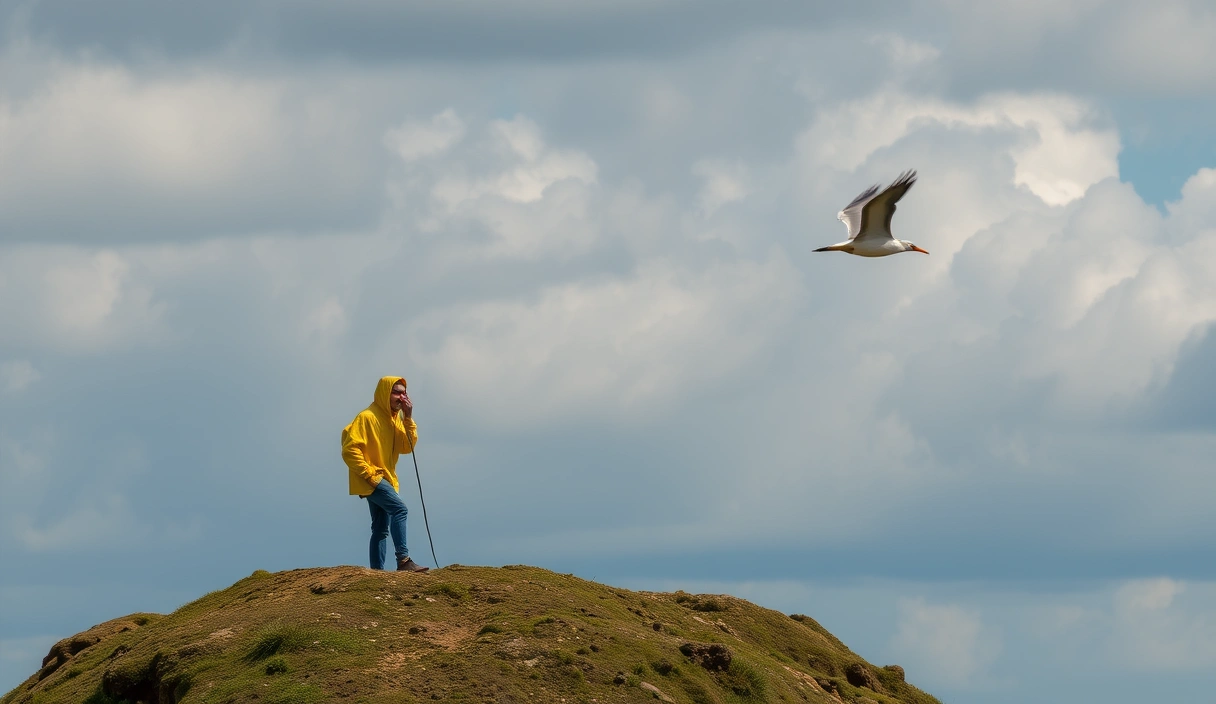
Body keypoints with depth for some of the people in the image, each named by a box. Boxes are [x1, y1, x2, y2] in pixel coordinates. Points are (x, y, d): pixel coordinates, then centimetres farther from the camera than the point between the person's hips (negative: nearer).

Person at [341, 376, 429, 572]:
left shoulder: (395, 419, 13)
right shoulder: (367, 417, -14)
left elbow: (406, 447, 4)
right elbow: (350, 450, -19)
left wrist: (408, 418, -5)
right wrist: (369, 474, -20)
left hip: (386, 480, 9)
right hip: (371, 481, -9)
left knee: (381, 529, 7)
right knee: (399, 509, -24)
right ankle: (403, 561, -30)